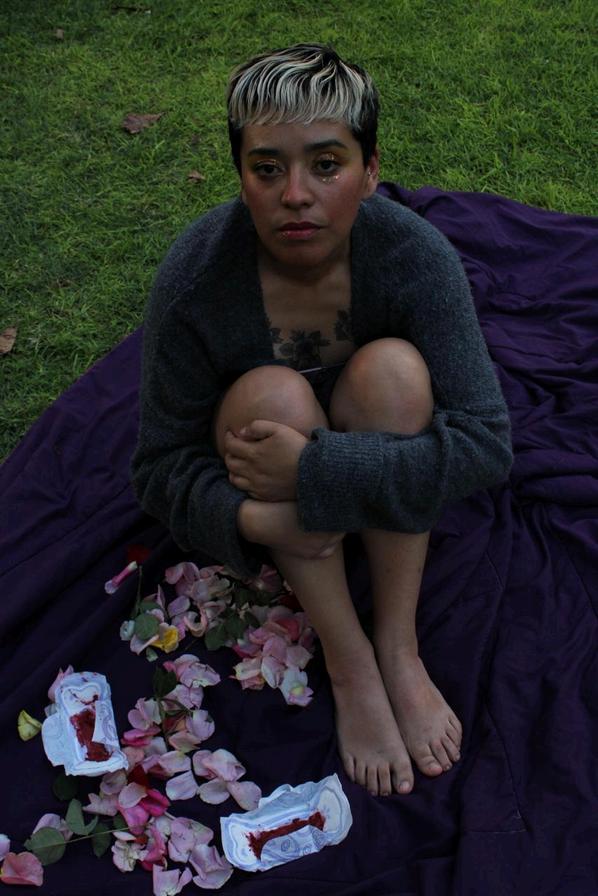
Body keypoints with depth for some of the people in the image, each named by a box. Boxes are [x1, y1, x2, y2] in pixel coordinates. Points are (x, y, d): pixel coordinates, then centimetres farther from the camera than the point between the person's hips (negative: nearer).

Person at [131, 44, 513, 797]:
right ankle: (349, 664, -21)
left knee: (392, 370, -31)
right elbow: (161, 467, -19)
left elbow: (486, 443, -31)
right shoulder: (195, 281, -27)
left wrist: (316, 471, -40)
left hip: (370, 463, 1)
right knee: (273, 394, -33)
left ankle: (399, 648, -21)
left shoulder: (415, 255, -26)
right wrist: (252, 516, -39)